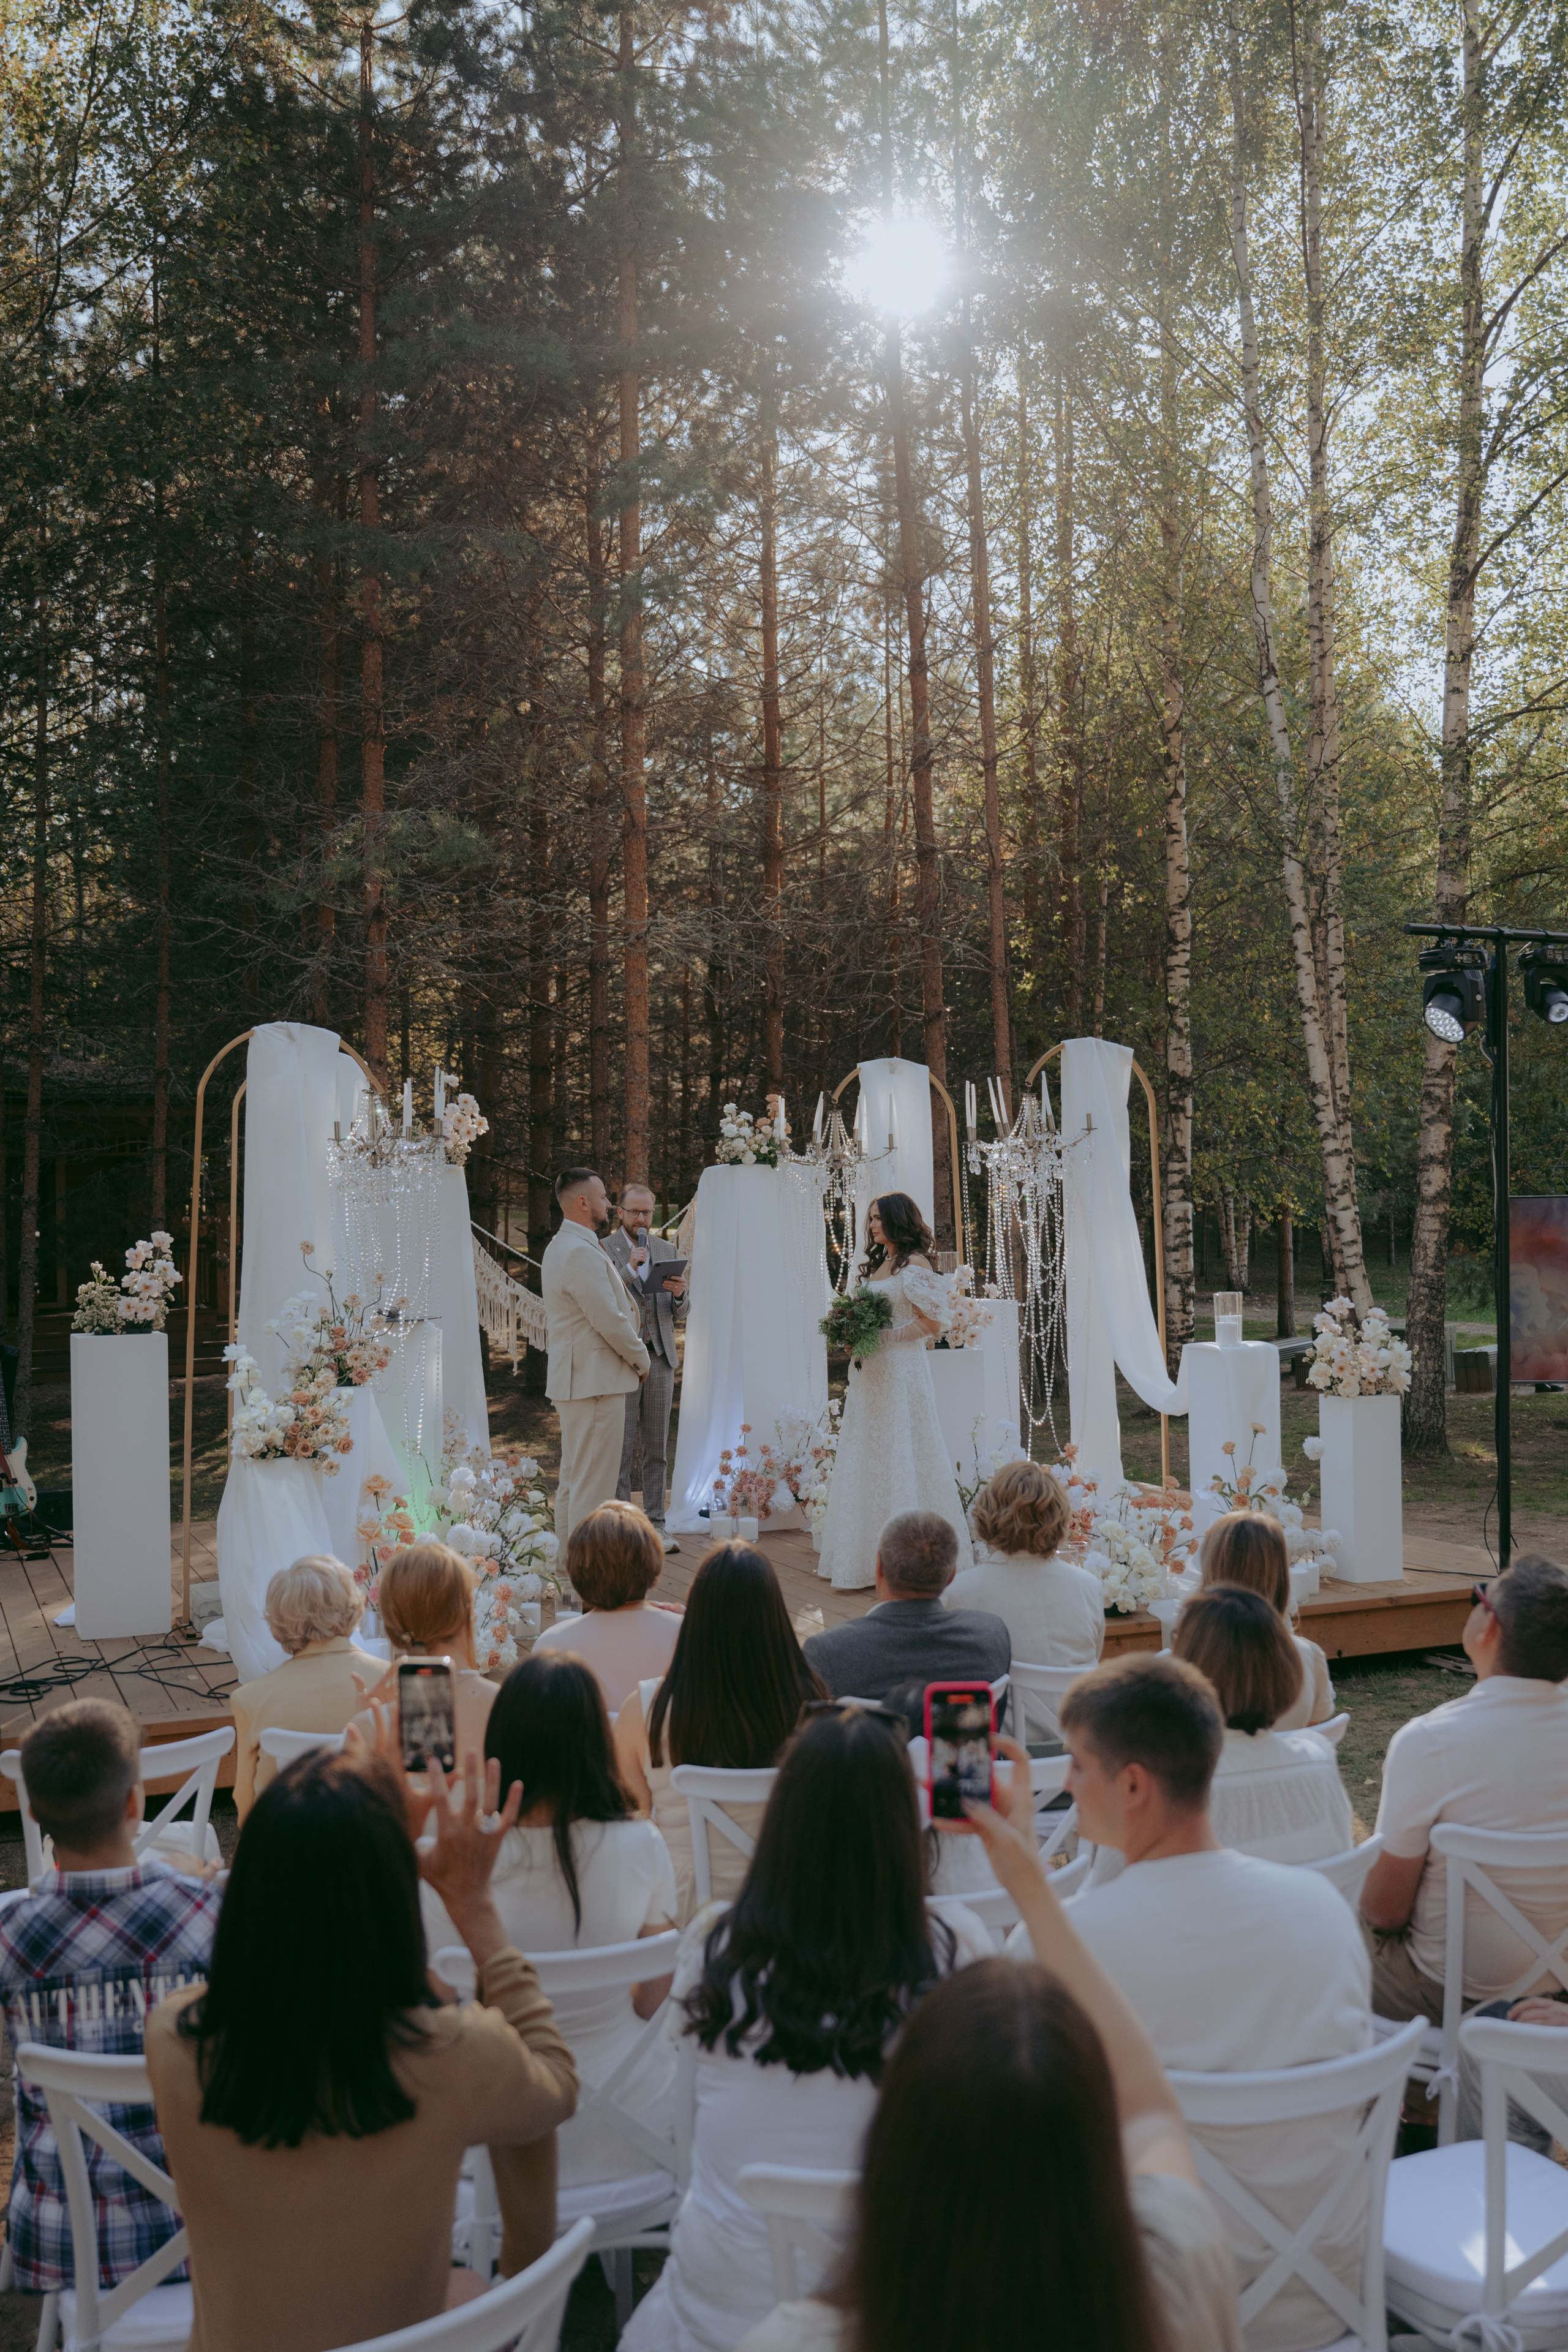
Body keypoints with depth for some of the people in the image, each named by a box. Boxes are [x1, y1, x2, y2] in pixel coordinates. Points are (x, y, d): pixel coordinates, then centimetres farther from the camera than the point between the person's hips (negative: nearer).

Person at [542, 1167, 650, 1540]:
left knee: (572, 1480, 16)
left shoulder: (560, 1247, 16)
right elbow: (609, 1321, -20)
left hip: (573, 1380, 11)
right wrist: (640, 1358, -5)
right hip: (595, 1383, -11)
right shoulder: (581, 1253, -19)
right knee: (593, 1486, -7)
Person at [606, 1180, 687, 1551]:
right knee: (620, 1450, -1)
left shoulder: (667, 1250, 11)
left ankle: (656, 1526, 13)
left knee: (657, 1450, 8)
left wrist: (680, 1295, -11)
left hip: (659, 1358, 4)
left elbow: (679, 1315, 12)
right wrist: (630, 1269, -20)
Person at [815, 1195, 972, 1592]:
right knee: (866, 1461, 7)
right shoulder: (877, 1265, 17)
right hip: (869, 1374, 8)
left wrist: (883, 1336, -15)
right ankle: (868, 1555, 11)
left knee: (900, 1459, -5)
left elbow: (932, 1323, -13)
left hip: (900, 1371, -8)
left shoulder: (915, 1263, -7)